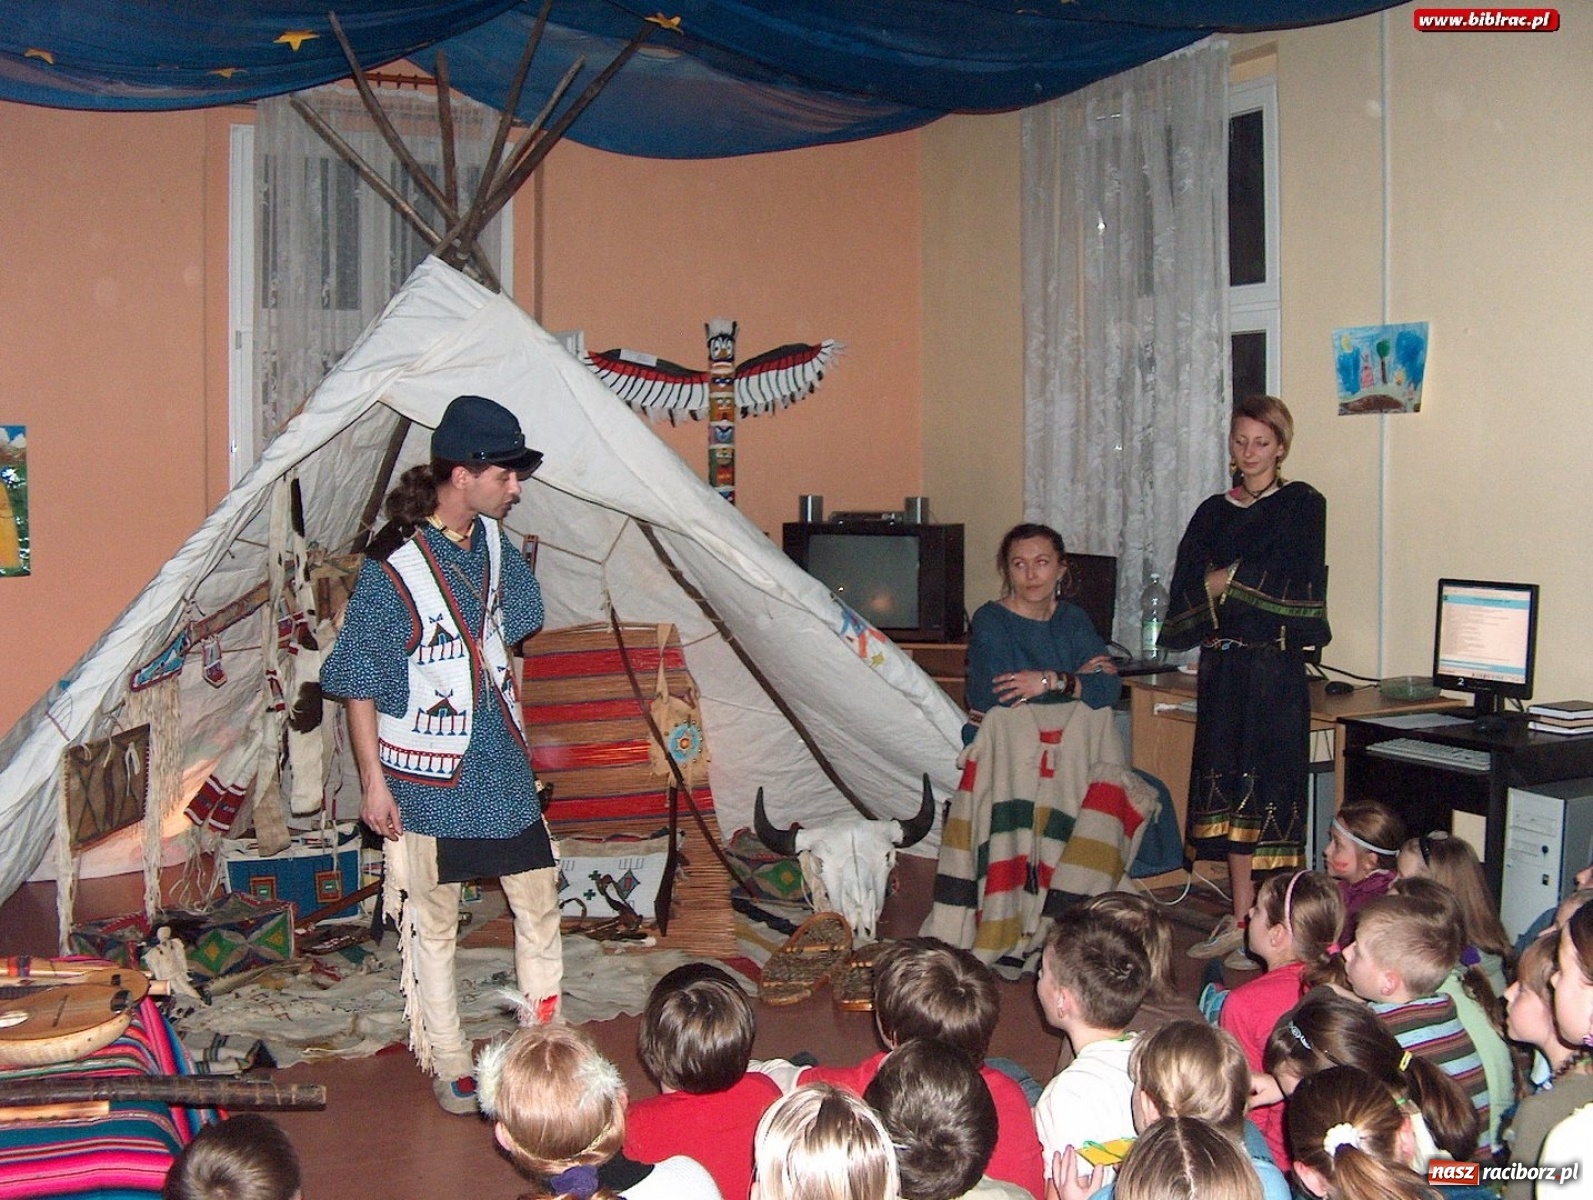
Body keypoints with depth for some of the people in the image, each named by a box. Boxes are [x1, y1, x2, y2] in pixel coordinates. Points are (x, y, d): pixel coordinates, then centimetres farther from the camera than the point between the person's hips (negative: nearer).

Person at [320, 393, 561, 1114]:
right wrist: (372, 779, -13)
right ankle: (448, 1063, 23)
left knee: (539, 901, 11)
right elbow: (359, 684, -13)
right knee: (433, 924, 8)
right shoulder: (391, 567, -17)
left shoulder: (495, 545, 2)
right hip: (427, 776, -6)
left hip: (502, 764, 6)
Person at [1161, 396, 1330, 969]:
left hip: (1275, 668, -5)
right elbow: (1186, 591, 7)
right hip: (1222, 669, 5)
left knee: (1269, 789, -5)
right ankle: (1239, 920, 15)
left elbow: (1294, 581, -12)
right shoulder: (1213, 512, 14)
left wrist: (1225, 581, -7)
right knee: (1230, 792, 7)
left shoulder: (1302, 504, -1)